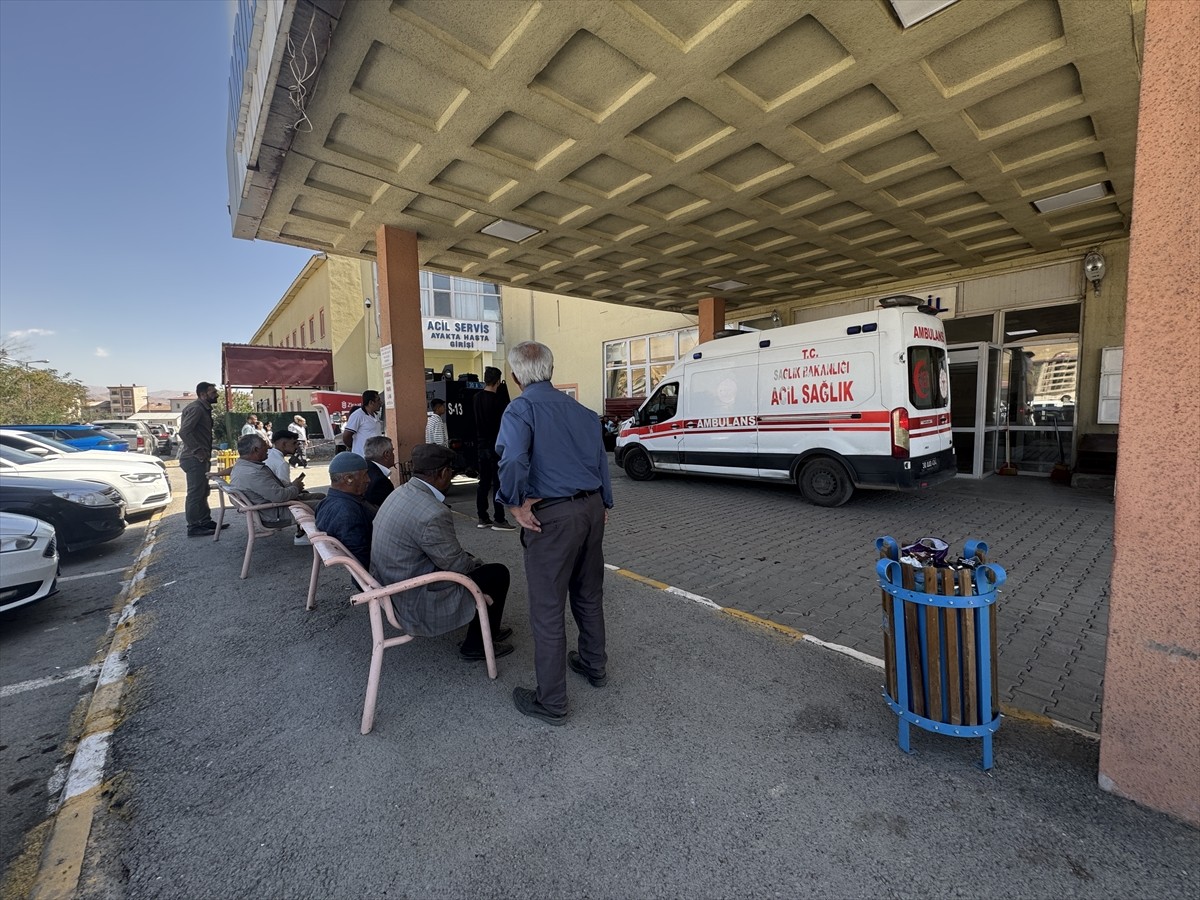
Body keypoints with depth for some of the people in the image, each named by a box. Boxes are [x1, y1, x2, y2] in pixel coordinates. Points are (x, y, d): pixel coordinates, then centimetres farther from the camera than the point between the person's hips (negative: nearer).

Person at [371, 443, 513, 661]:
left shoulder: (402, 492, -1)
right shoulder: (433, 514, -30)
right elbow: (456, 565, -18)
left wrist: (472, 560, 12)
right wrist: (478, 562, 3)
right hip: (417, 602, -9)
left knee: (469, 560, 22)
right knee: (498, 573, -2)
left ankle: (485, 626, 35)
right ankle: (477, 644, 14)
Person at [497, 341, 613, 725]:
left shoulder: (521, 408, -9)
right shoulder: (580, 409, 9)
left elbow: (513, 459, -28)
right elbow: (601, 460, 12)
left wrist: (516, 505, -15)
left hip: (552, 516, -7)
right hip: (592, 508, 7)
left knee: (547, 609, 6)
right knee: (589, 595, 23)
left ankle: (551, 702, 20)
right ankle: (594, 665, 42)